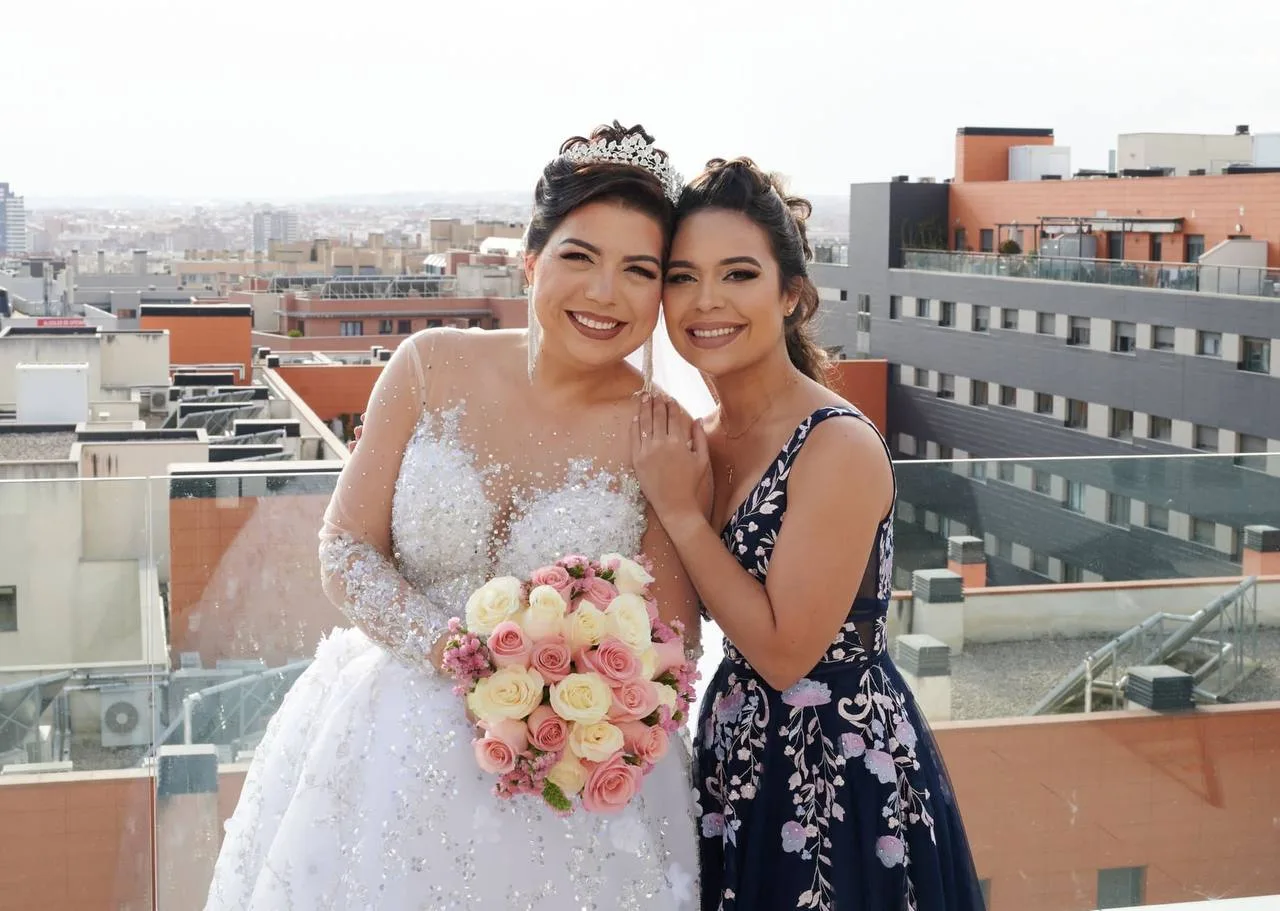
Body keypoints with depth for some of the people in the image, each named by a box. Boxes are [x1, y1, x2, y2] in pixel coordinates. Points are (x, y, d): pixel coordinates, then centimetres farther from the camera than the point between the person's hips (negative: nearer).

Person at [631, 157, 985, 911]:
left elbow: (784, 651, -20)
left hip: (842, 781, -7)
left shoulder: (840, 446, -21)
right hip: (741, 769, 7)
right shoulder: (702, 438, 2)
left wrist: (679, 510, -19)